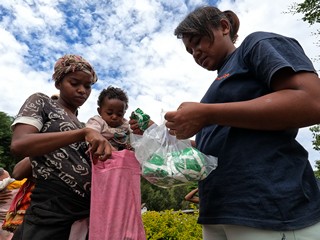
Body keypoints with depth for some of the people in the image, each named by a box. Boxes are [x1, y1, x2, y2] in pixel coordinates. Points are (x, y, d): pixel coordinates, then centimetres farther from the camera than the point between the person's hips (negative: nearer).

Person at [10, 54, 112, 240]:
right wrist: (83, 133, -25)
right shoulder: (41, 102, 3)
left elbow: (79, 163, 15)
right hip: (51, 214, -6)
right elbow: (19, 145, -15)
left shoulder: (81, 125, 18)